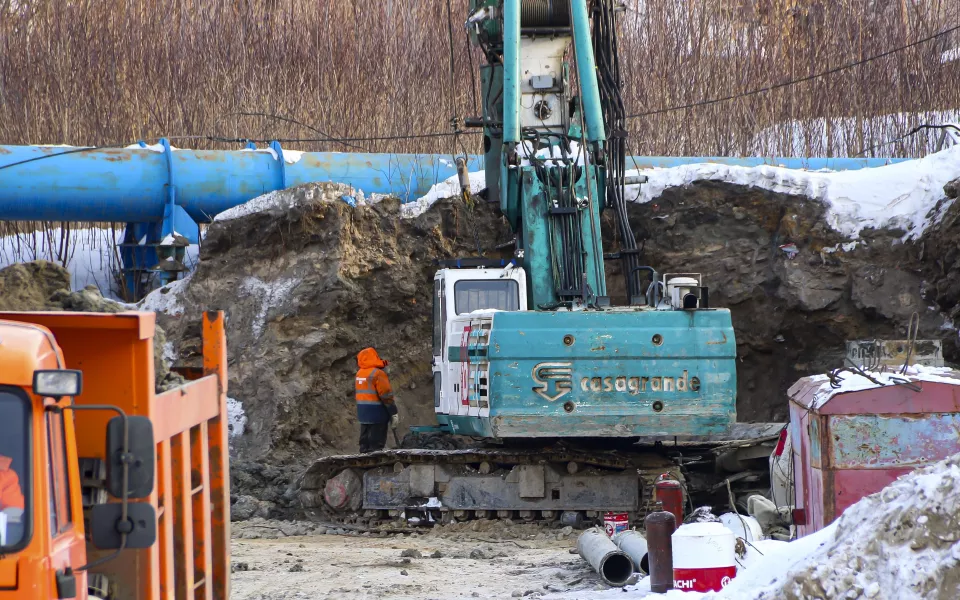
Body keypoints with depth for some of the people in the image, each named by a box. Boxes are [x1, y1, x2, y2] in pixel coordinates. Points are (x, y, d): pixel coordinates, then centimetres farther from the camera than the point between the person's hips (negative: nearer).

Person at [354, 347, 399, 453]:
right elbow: (386, 395, -16)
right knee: (376, 444, -6)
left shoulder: (359, 373, 9)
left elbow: (364, 392, 12)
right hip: (377, 413, -8)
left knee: (365, 440, 13)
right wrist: (394, 413, -10)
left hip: (363, 412, 8)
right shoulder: (377, 373, -15)